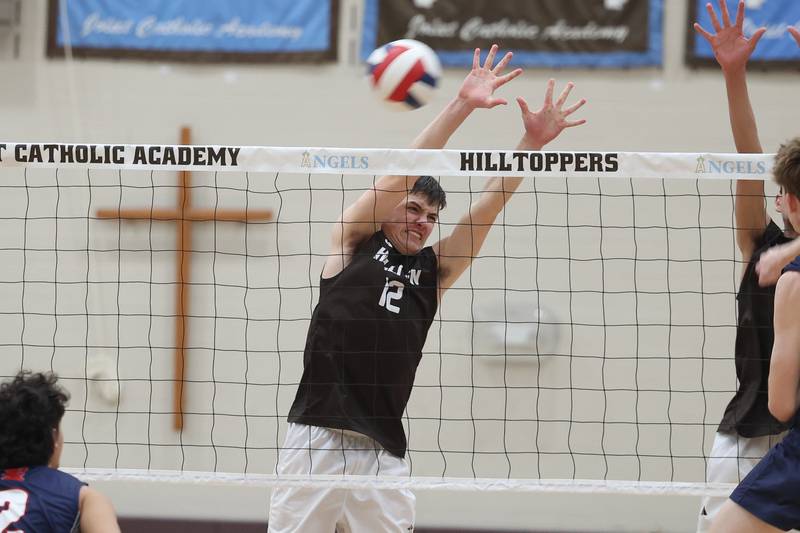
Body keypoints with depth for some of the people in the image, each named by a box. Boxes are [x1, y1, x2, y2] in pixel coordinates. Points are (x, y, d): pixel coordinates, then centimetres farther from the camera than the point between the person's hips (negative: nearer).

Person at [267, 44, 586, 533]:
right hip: (317, 440, -3)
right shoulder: (354, 242, 7)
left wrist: (533, 142, -3)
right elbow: (403, 173, -3)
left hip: (384, 452, 3)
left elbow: (489, 206, 7)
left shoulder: (434, 271, 14)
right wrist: (461, 106, -10)